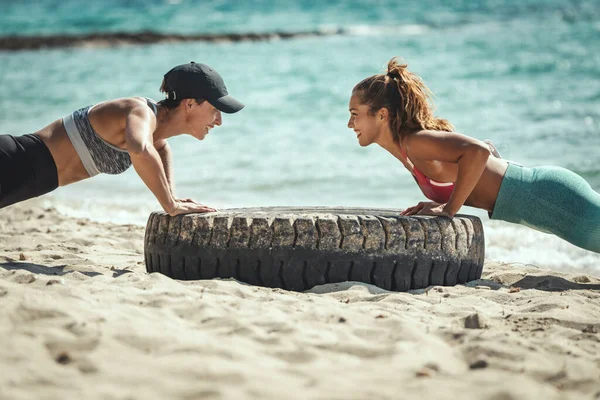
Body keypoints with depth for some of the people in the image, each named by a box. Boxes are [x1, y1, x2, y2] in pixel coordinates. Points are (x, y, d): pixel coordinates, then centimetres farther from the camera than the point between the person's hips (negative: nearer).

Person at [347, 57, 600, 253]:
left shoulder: (415, 142, -19)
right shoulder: (407, 149, 10)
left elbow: (478, 151, -34)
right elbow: (488, 150, 20)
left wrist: (449, 208, -25)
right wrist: (440, 201, 11)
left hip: (550, 199, -9)